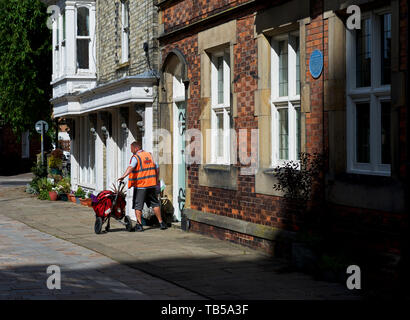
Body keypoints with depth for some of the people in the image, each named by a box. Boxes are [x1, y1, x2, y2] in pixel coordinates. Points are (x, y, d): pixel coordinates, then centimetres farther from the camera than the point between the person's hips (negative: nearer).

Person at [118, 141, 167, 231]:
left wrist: (123, 176, -39)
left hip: (140, 186, -5)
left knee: (138, 206, 1)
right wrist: (156, 180, 23)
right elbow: (157, 169, 14)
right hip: (152, 185, 6)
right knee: (155, 203, 15)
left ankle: (139, 225, -5)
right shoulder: (150, 155, 13)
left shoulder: (135, 157, -7)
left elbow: (131, 167, -26)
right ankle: (161, 223, 16)